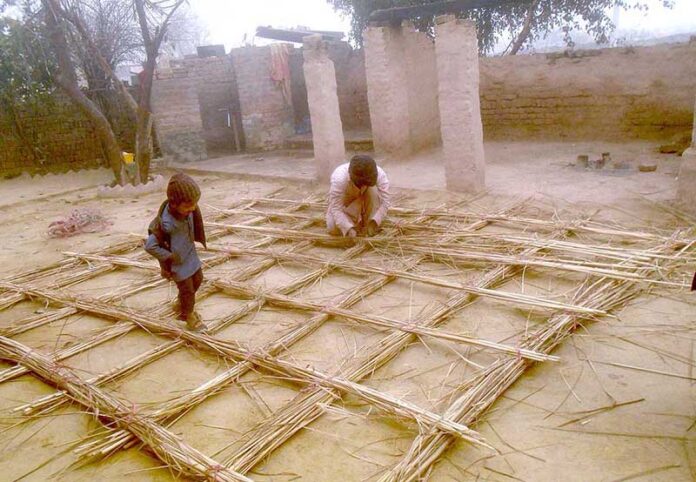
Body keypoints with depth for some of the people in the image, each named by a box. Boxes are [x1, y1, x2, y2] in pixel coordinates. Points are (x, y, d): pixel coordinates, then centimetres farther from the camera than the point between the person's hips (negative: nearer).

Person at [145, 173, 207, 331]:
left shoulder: (188, 210, -17)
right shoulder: (166, 223, -37)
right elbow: (150, 246, -32)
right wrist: (169, 258, -22)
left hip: (190, 255, 7)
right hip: (177, 262, -7)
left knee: (198, 279, 24)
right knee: (187, 289, 10)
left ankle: (180, 304, 49)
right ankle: (188, 315, 37)